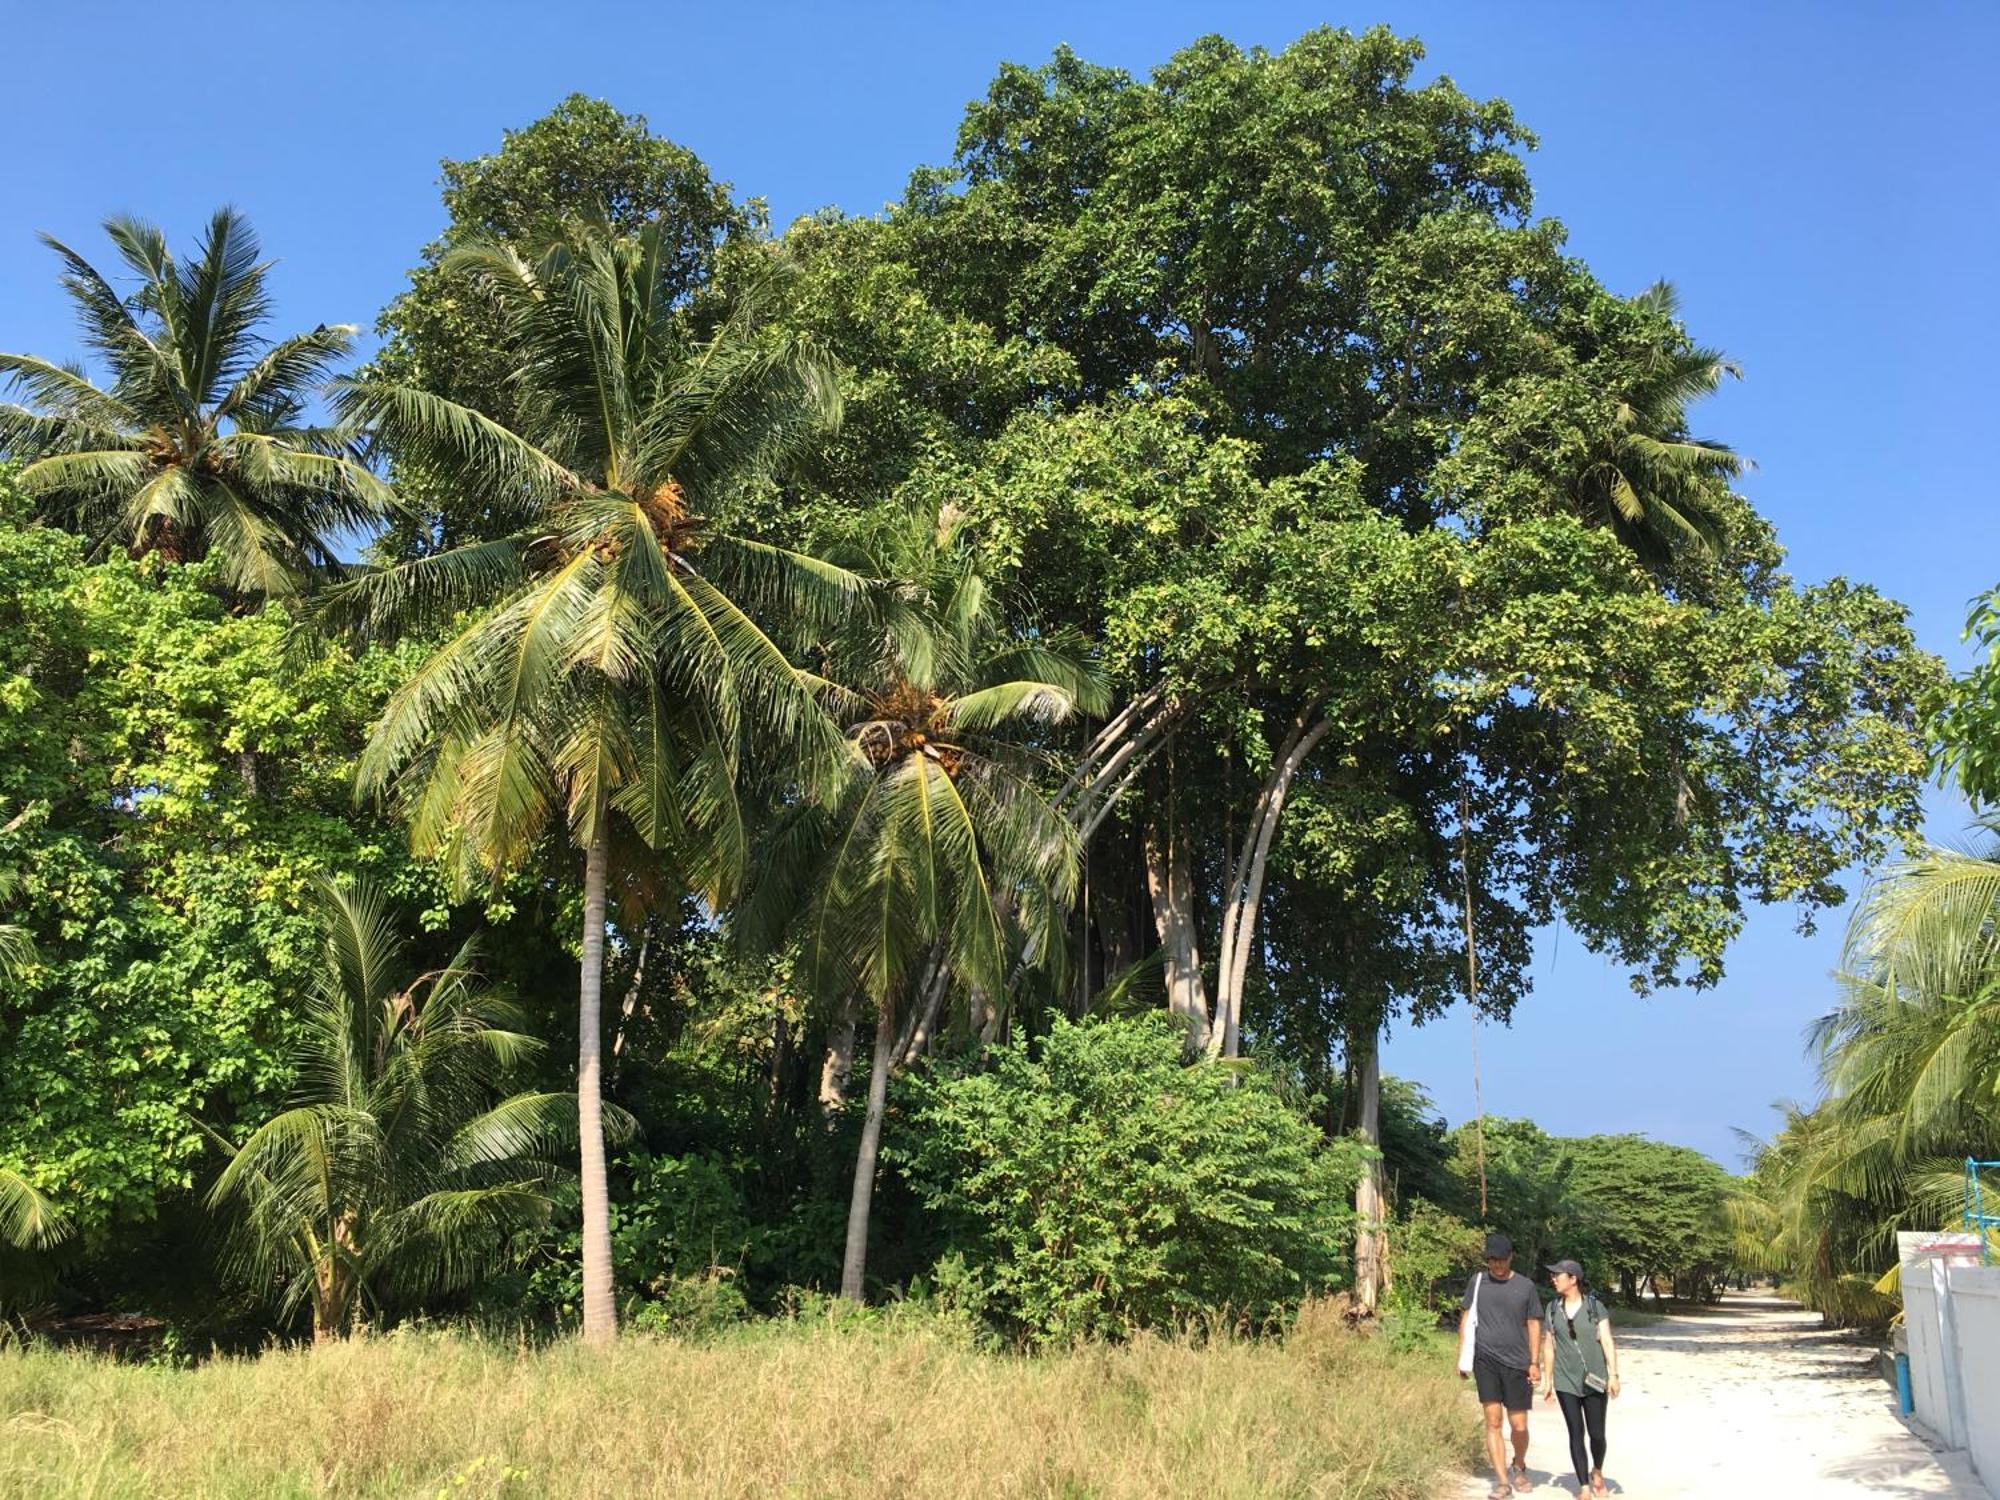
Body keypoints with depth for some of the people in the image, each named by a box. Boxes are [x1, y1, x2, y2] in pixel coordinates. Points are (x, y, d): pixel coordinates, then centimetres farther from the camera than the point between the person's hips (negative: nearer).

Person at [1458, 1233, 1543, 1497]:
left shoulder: (1526, 1286, 4)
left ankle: (1519, 1467, 32)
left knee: (1519, 1425, 3)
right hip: (1485, 1360, 0)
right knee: (1493, 1421, -5)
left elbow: (1533, 1325, 7)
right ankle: (1502, 1480, 0)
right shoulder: (1477, 1282, 5)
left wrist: (1534, 1363, 1)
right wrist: (1462, 1358, 5)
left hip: (1516, 1363, 0)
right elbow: (1466, 1319, 10)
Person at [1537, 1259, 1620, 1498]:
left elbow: (1607, 1342, -6)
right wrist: (1547, 1381, 9)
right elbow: (1548, 1346, 9)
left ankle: (1597, 1471, 31)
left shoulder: (1595, 1307, -2)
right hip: (1566, 1382, 2)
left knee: (1597, 1434, 2)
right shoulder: (1552, 1309, 6)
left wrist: (1613, 1375, -14)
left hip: (1594, 1380, -2)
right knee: (1576, 1433, -2)